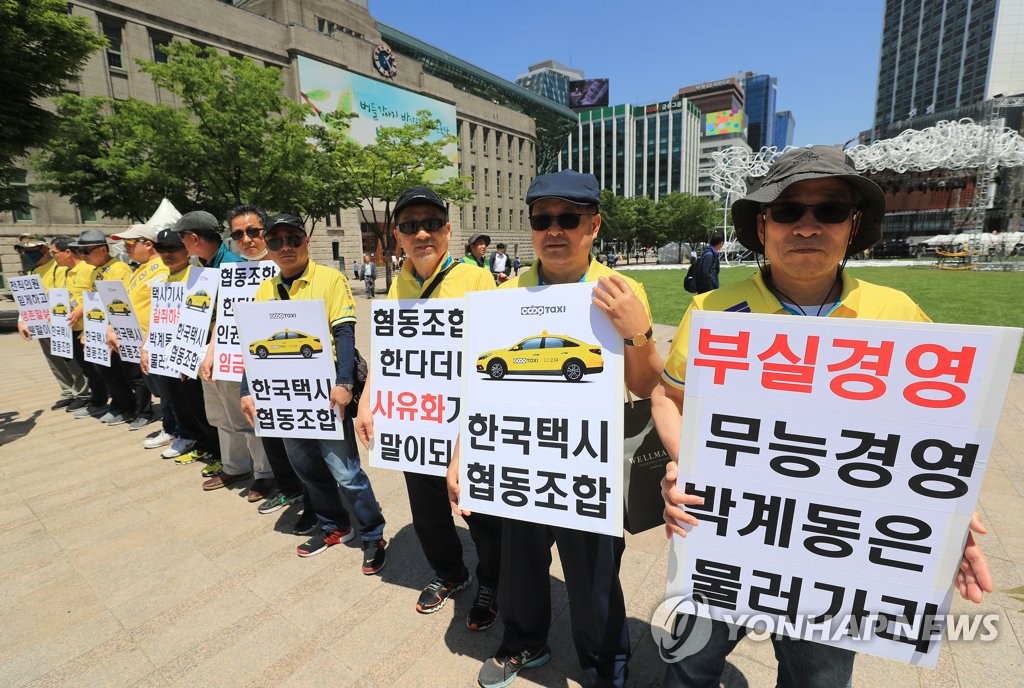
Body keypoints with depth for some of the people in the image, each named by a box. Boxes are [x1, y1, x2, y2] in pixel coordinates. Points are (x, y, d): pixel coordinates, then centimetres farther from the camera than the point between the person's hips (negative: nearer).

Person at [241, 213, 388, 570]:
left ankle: (373, 536, 19)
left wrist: (344, 383, -23)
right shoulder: (265, 289, 9)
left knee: (345, 471, -1)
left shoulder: (330, 279, -7)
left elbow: (344, 333, -14)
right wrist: (247, 391, 5)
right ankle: (334, 526, 38)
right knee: (307, 469, 18)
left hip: (325, 393, -6)